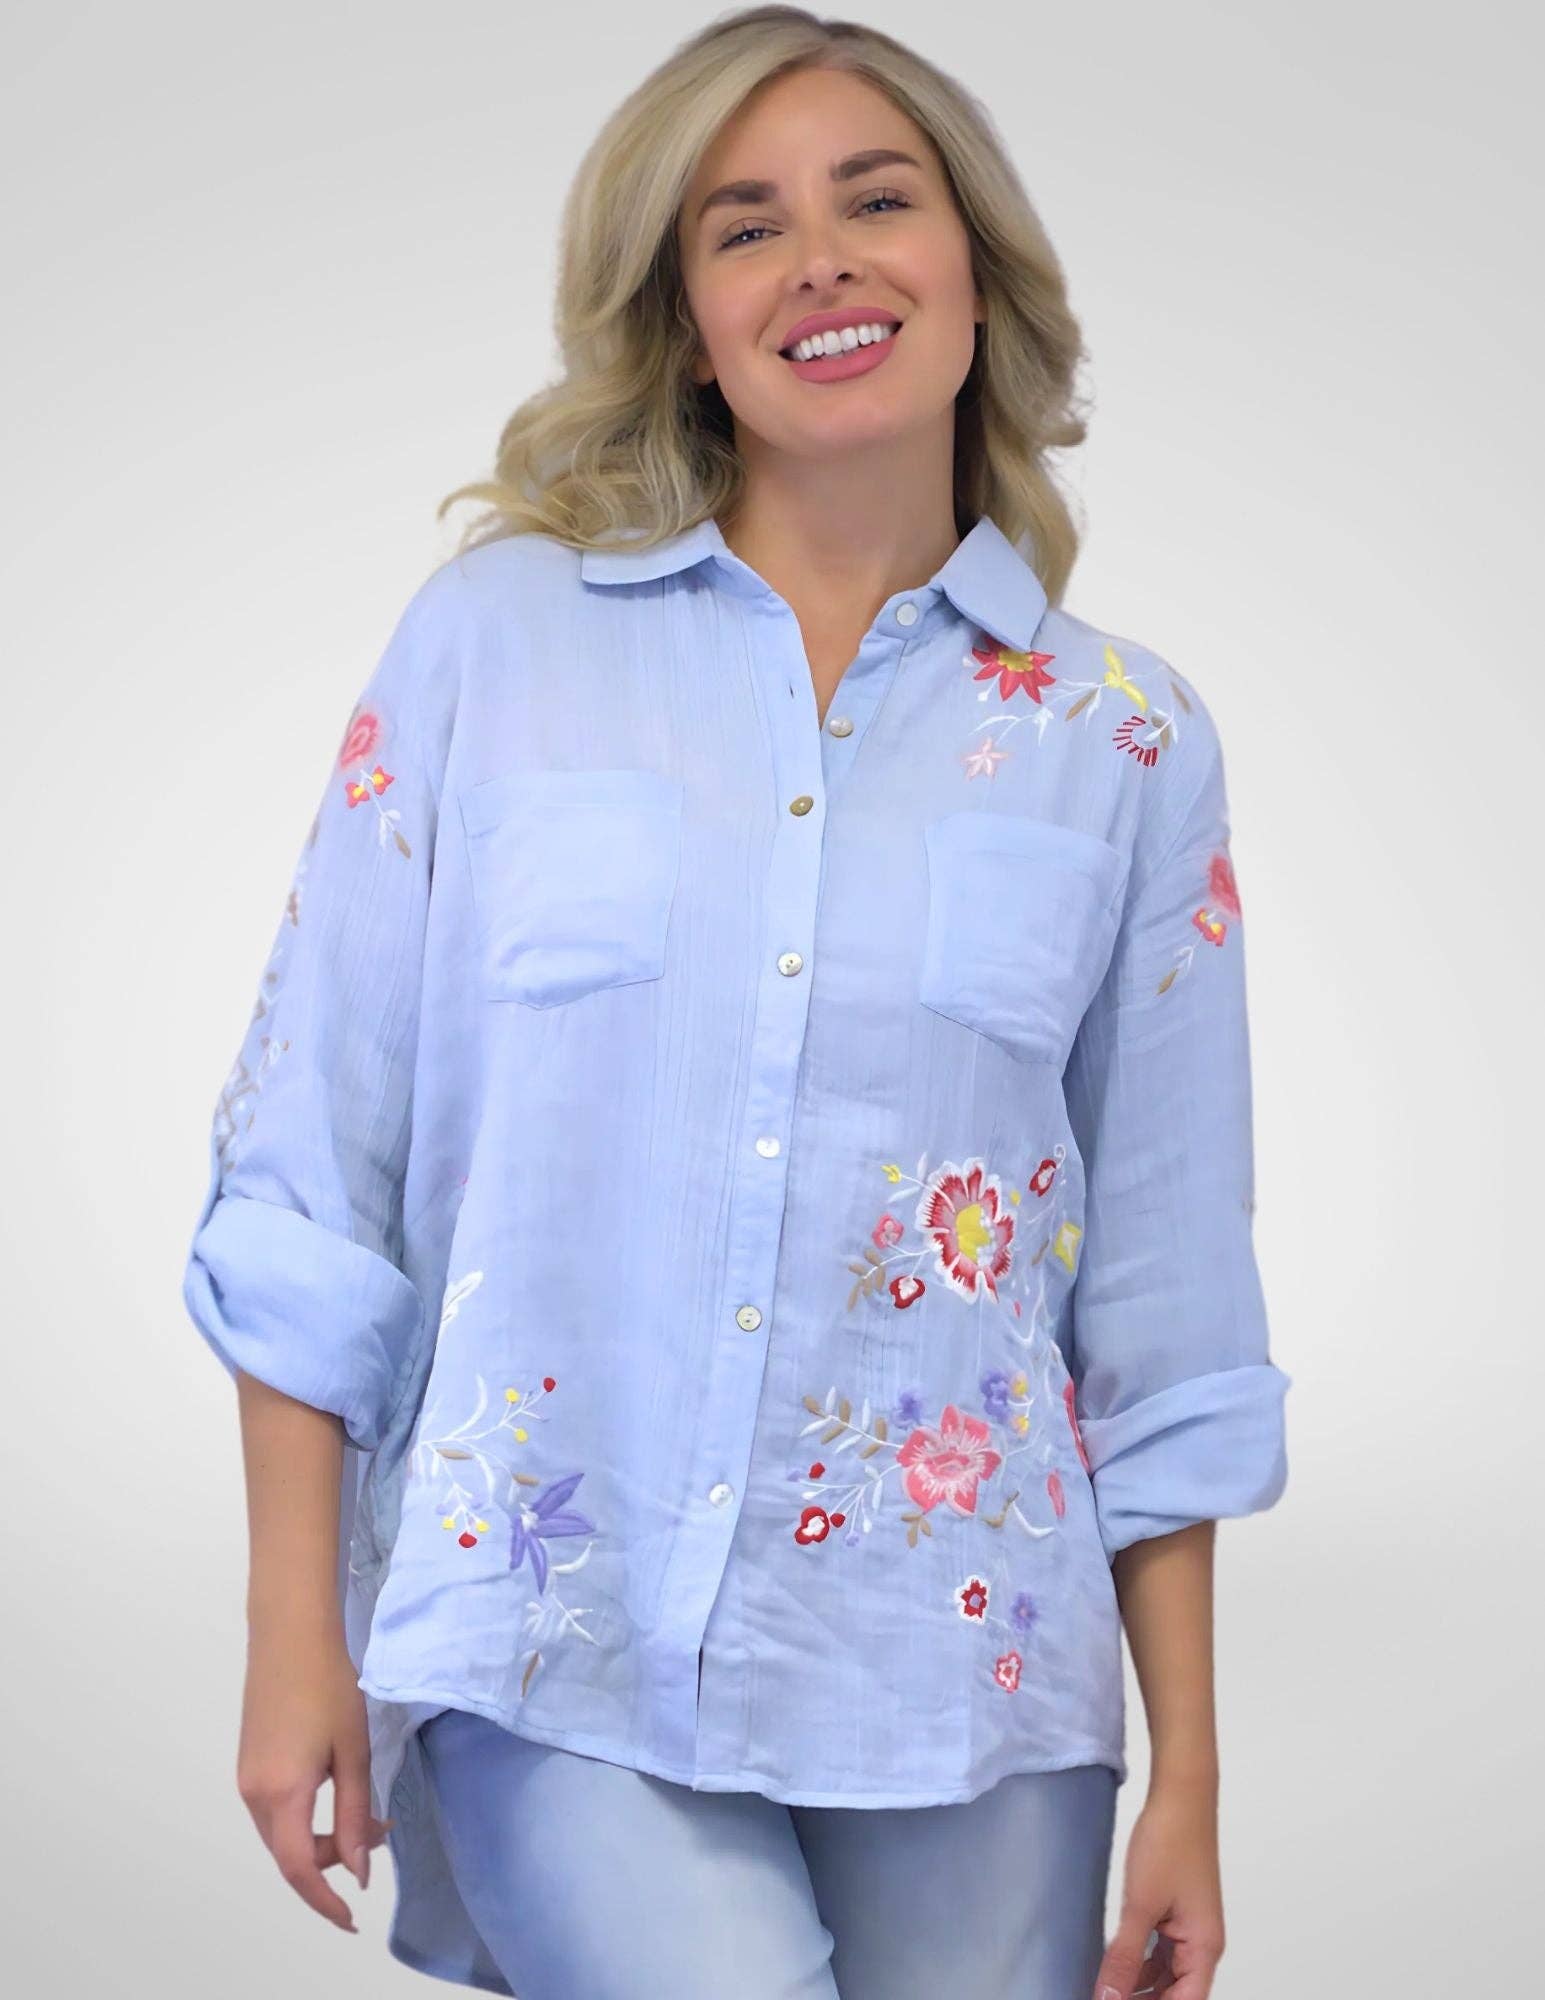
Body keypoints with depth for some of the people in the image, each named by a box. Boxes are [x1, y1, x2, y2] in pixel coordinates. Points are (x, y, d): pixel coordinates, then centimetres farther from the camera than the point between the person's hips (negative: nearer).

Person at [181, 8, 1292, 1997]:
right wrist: (298, 1637, -1)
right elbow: (314, 1173, 2)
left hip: (956, 1673, 2)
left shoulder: (1125, 738, 5)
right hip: (555, 1653, -1)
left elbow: (1166, 1307, 7)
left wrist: (1188, 1779, 6)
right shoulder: (495, 637, 2)